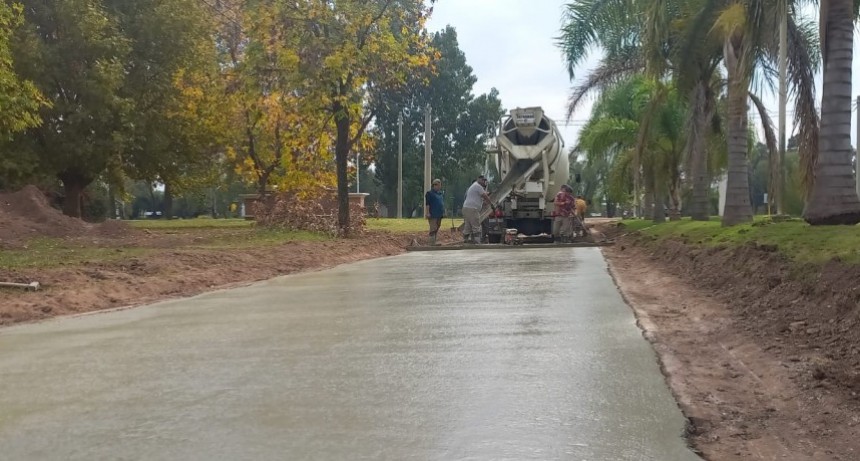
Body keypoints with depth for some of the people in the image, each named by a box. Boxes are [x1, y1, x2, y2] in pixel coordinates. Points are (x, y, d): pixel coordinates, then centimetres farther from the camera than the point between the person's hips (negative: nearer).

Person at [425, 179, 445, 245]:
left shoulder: (440, 193, 17)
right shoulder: (429, 193, -7)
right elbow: (427, 204, -13)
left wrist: (443, 212, 20)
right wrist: (427, 213, -19)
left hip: (439, 214, 8)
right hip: (433, 215, -8)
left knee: (437, 229, 11)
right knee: (433, 229, -12)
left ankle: (434, 242, 17)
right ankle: (432, 243, -12)